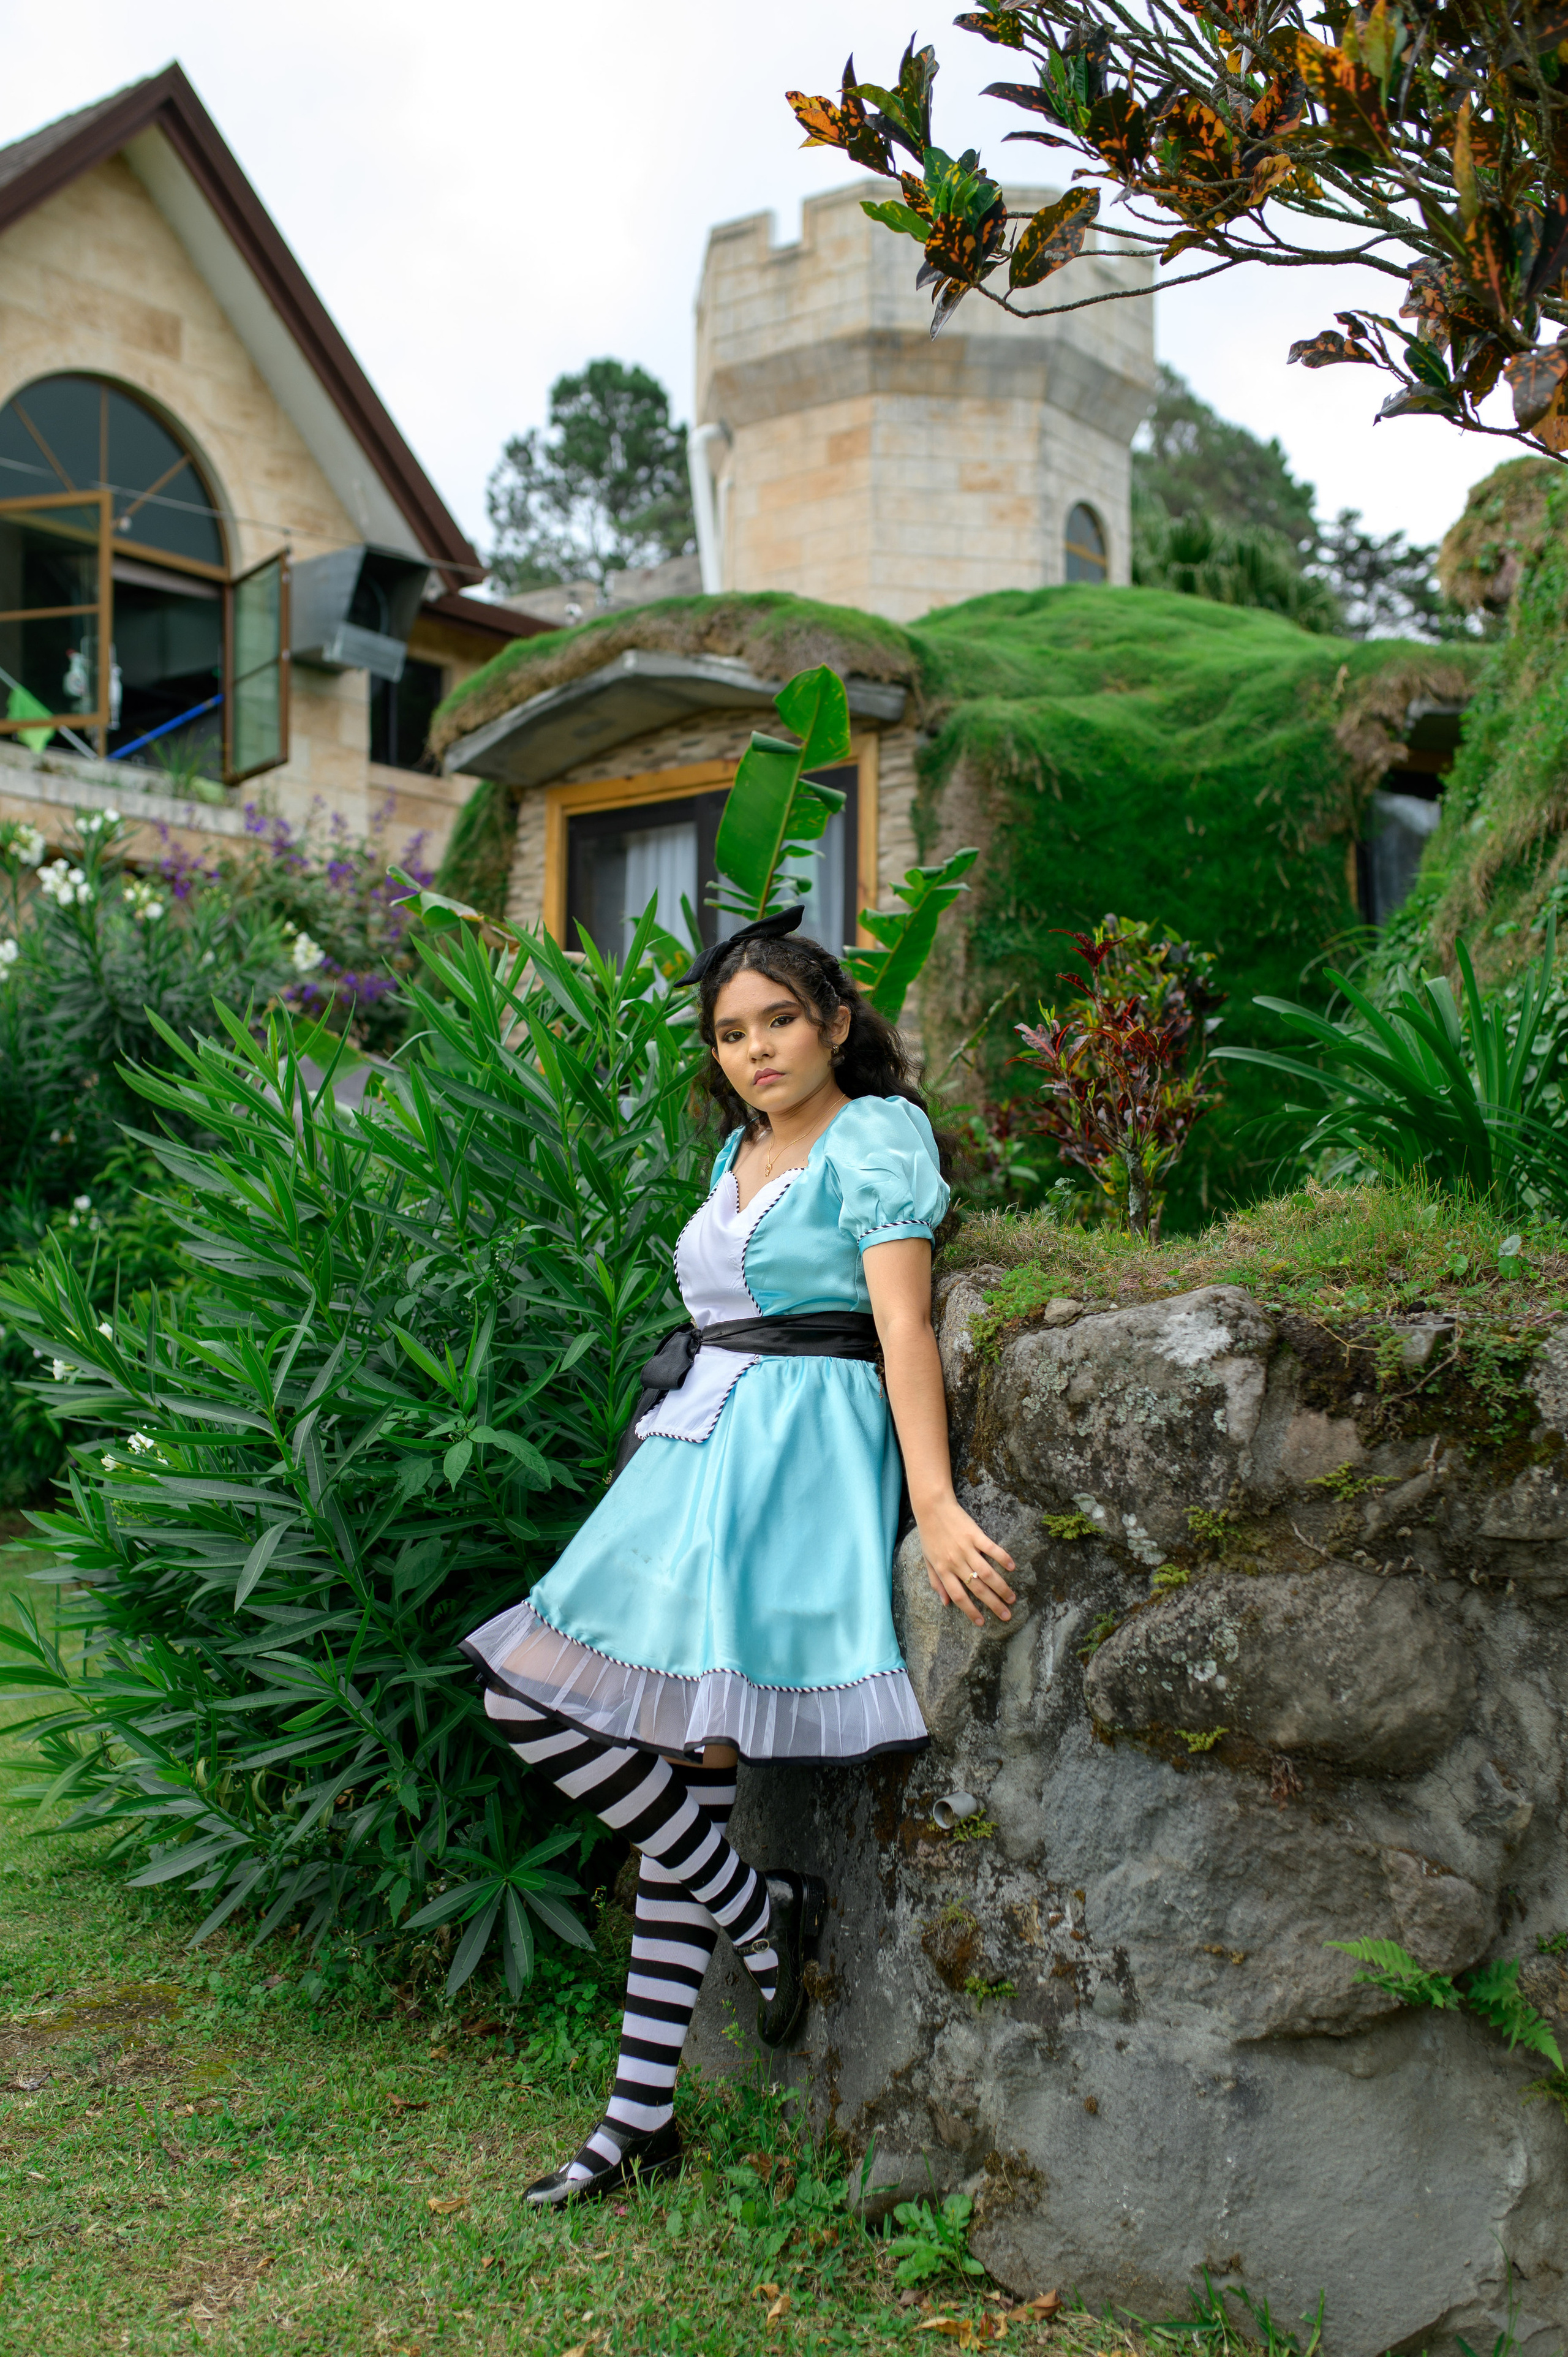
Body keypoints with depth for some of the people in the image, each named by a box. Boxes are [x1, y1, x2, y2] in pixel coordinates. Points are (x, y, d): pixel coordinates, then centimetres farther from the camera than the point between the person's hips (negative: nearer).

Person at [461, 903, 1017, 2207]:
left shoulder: (876, 1135, -3)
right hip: (697, 1448, 8)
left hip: (798, 1457, -8)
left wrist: (934, 1504, -22)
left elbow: (904, 1322, -14)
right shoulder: (742, 1153, 20)